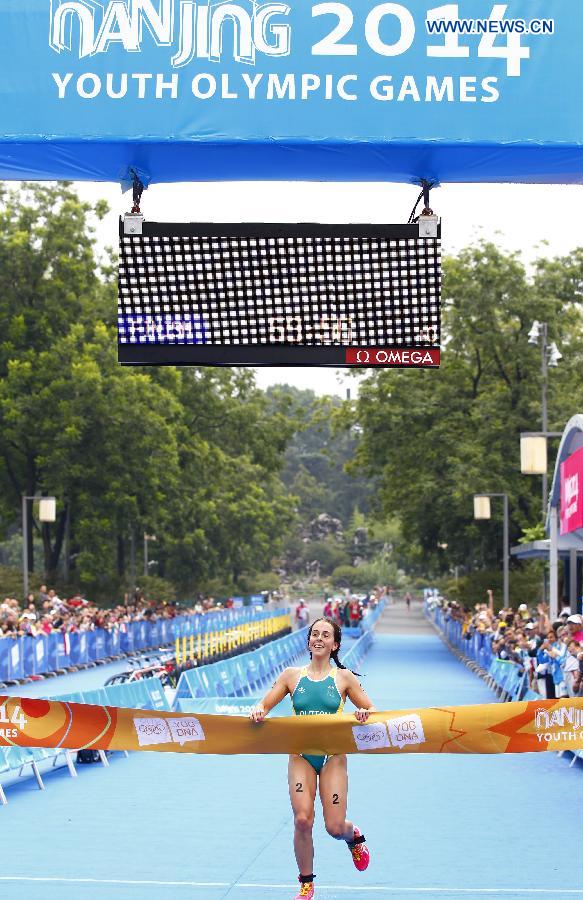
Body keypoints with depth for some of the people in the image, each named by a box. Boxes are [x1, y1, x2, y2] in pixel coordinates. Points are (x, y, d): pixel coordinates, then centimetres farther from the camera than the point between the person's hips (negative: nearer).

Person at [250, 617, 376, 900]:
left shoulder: (344, 677, 1)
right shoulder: (292, 676, 3)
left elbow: (370, 711, 5)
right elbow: (264, 705, 7)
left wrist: (364, 714, -18)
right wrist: (258, 712, -17)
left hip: (333, 756, -1)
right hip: (301, 756, 1)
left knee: (335, 827, -5)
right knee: (302, 819, -15)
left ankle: (354, 836, 35)